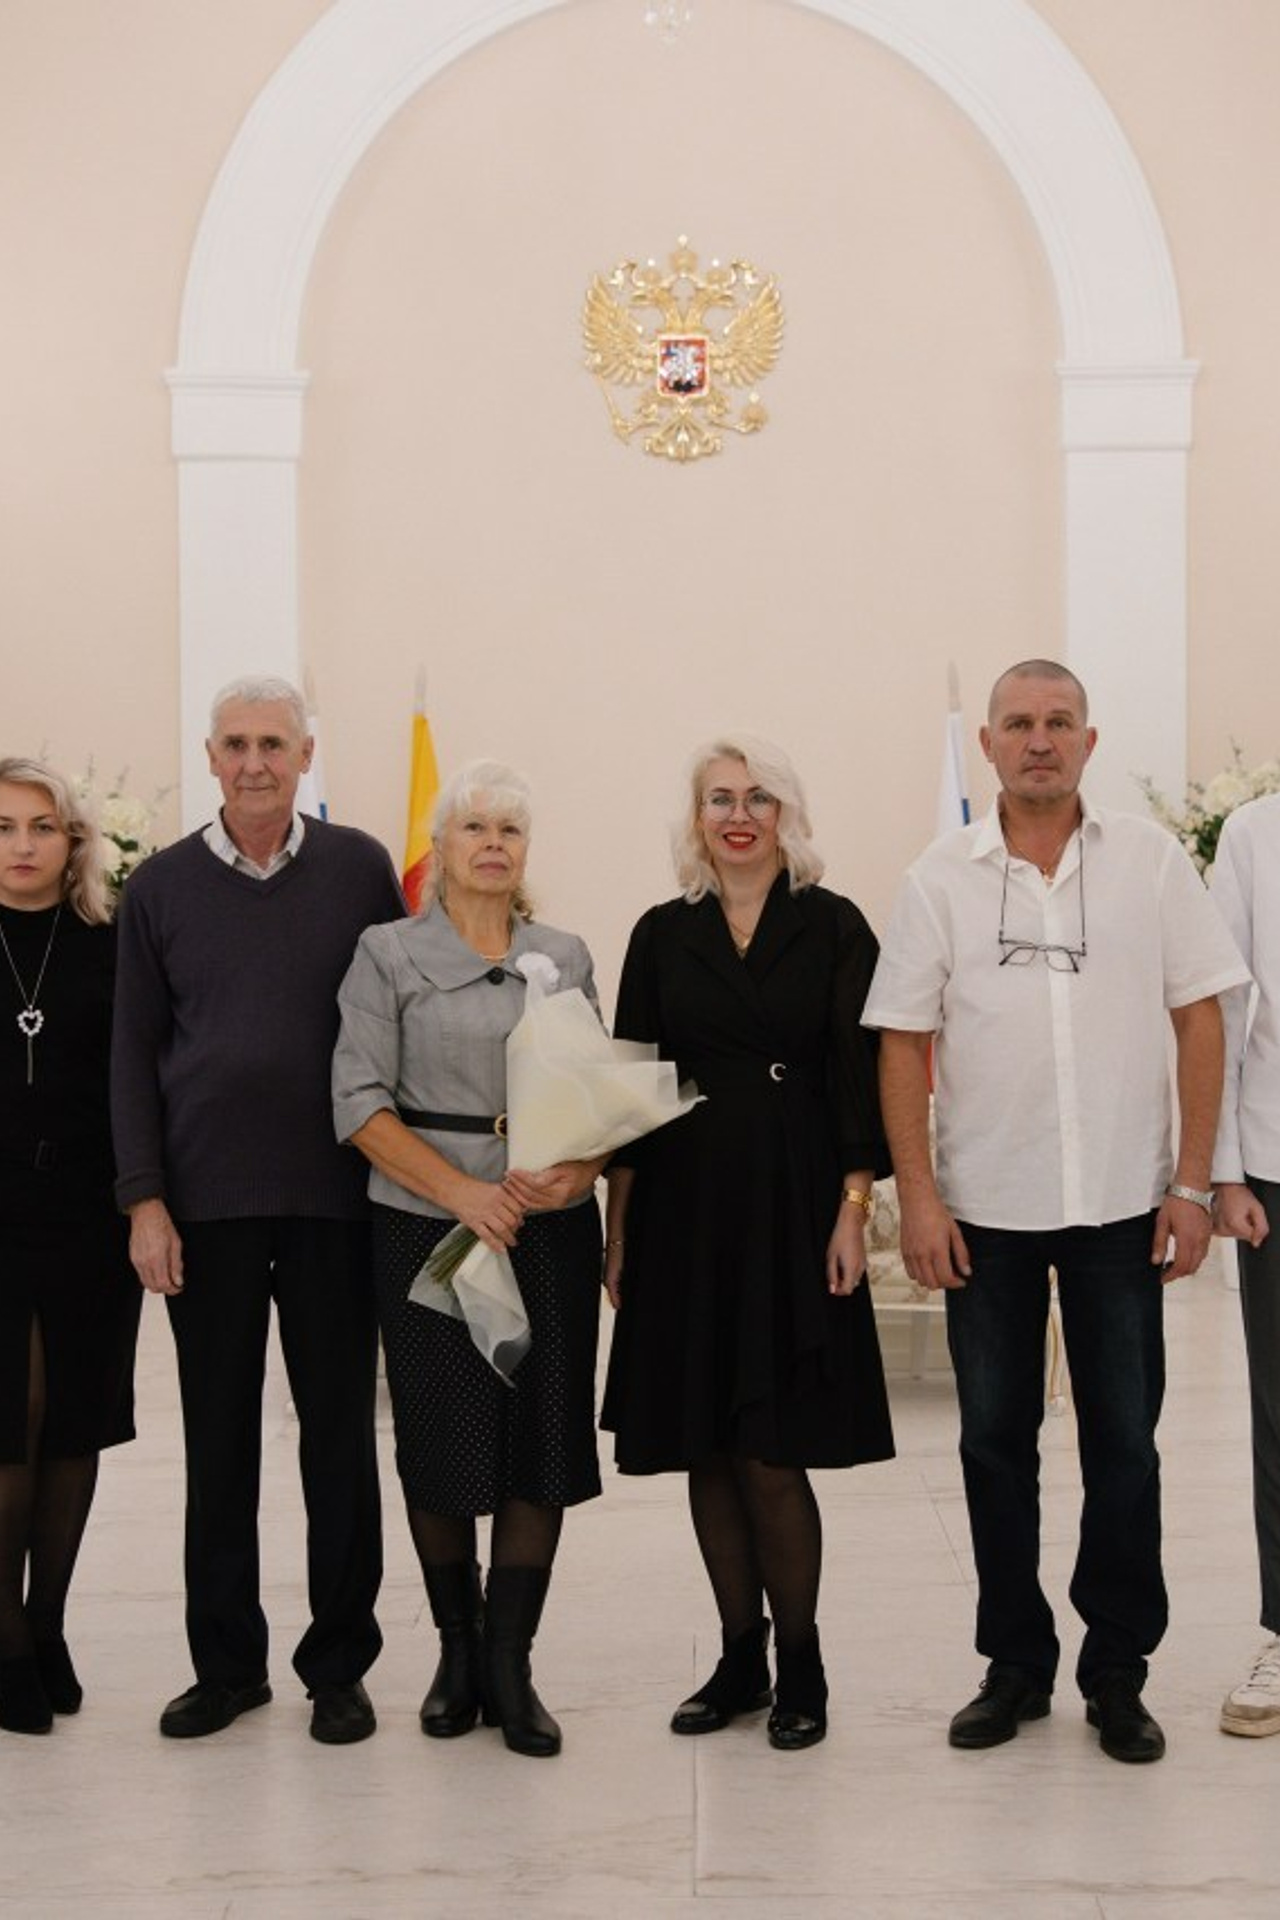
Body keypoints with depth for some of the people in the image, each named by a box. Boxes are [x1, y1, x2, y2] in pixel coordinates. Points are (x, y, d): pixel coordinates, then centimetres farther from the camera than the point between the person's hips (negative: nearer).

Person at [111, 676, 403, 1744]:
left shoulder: (359, 868, 2)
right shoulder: (161, 886, 5)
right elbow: (135, 1052, 6)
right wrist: (144, 1198, -2)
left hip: (335, 1195, -1)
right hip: (205, 1202, 1)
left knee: (340, 1434, 6)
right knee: (219, 1437, 8)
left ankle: (340, 1665, 17)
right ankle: (228, 1663, 20)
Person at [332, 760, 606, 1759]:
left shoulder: (566, 956, 10)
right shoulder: (389, 953, 1)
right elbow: (361, 1102, -5)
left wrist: (579, 1171, -10)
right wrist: (462, 1191, -15)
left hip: (552, 1228, 2)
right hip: (427, 1226, -2)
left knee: (542, 1440, -1)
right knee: (441, 1444, 4)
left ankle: (510, 1667, 9)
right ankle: (458, 1651, 22)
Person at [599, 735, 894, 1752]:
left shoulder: (832, 927, 1)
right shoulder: (663, 934, 8)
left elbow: (859, 1076, -2)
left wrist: (853, 1210, -9)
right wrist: (618, 1227, 4)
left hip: (792, 1207, -3)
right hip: (684, 1210, 3)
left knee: (770, 1454, -4)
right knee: (706, 1452, 7)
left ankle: (800, 1664, 13)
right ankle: (741, 1658, 21)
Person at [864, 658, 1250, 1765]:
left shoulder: (1149, 860, 0)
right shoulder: (943, 877, 1)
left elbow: (1199, 1019, 0)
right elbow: (905, 1043, 1)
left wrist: (1193, 1184, -5)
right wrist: (917, 1198, -6)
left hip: (1121, 1205, 0)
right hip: (985, 1210, 1)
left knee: (1123, 1443, 7)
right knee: (996, 1442, 10)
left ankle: (1118, 1674, 21)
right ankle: (1015, 1664, 24)